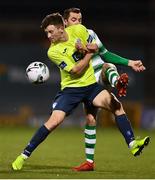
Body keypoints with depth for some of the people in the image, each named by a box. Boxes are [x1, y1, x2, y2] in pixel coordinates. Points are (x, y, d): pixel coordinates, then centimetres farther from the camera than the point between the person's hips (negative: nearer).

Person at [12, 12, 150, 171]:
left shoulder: (78, 30, -7)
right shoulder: (53, 52, -16)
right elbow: (76, 71, -18)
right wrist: (89, 53, -13)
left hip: (90, 84, 4)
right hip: (71, 88, -4)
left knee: (116, 105, -16)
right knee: (54, 121, -17)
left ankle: (132, 144, -12)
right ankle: (24, 155, -8)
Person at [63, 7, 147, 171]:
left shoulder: (89, 33, 6)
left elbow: (105, 54, 14)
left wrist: (129, 63, 9)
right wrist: (77, 50, -40)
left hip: (102, 77, 0)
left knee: (108, 66, -34)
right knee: (90, 119, -4)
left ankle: (117, 83, -71)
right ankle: (89, 162, 6)